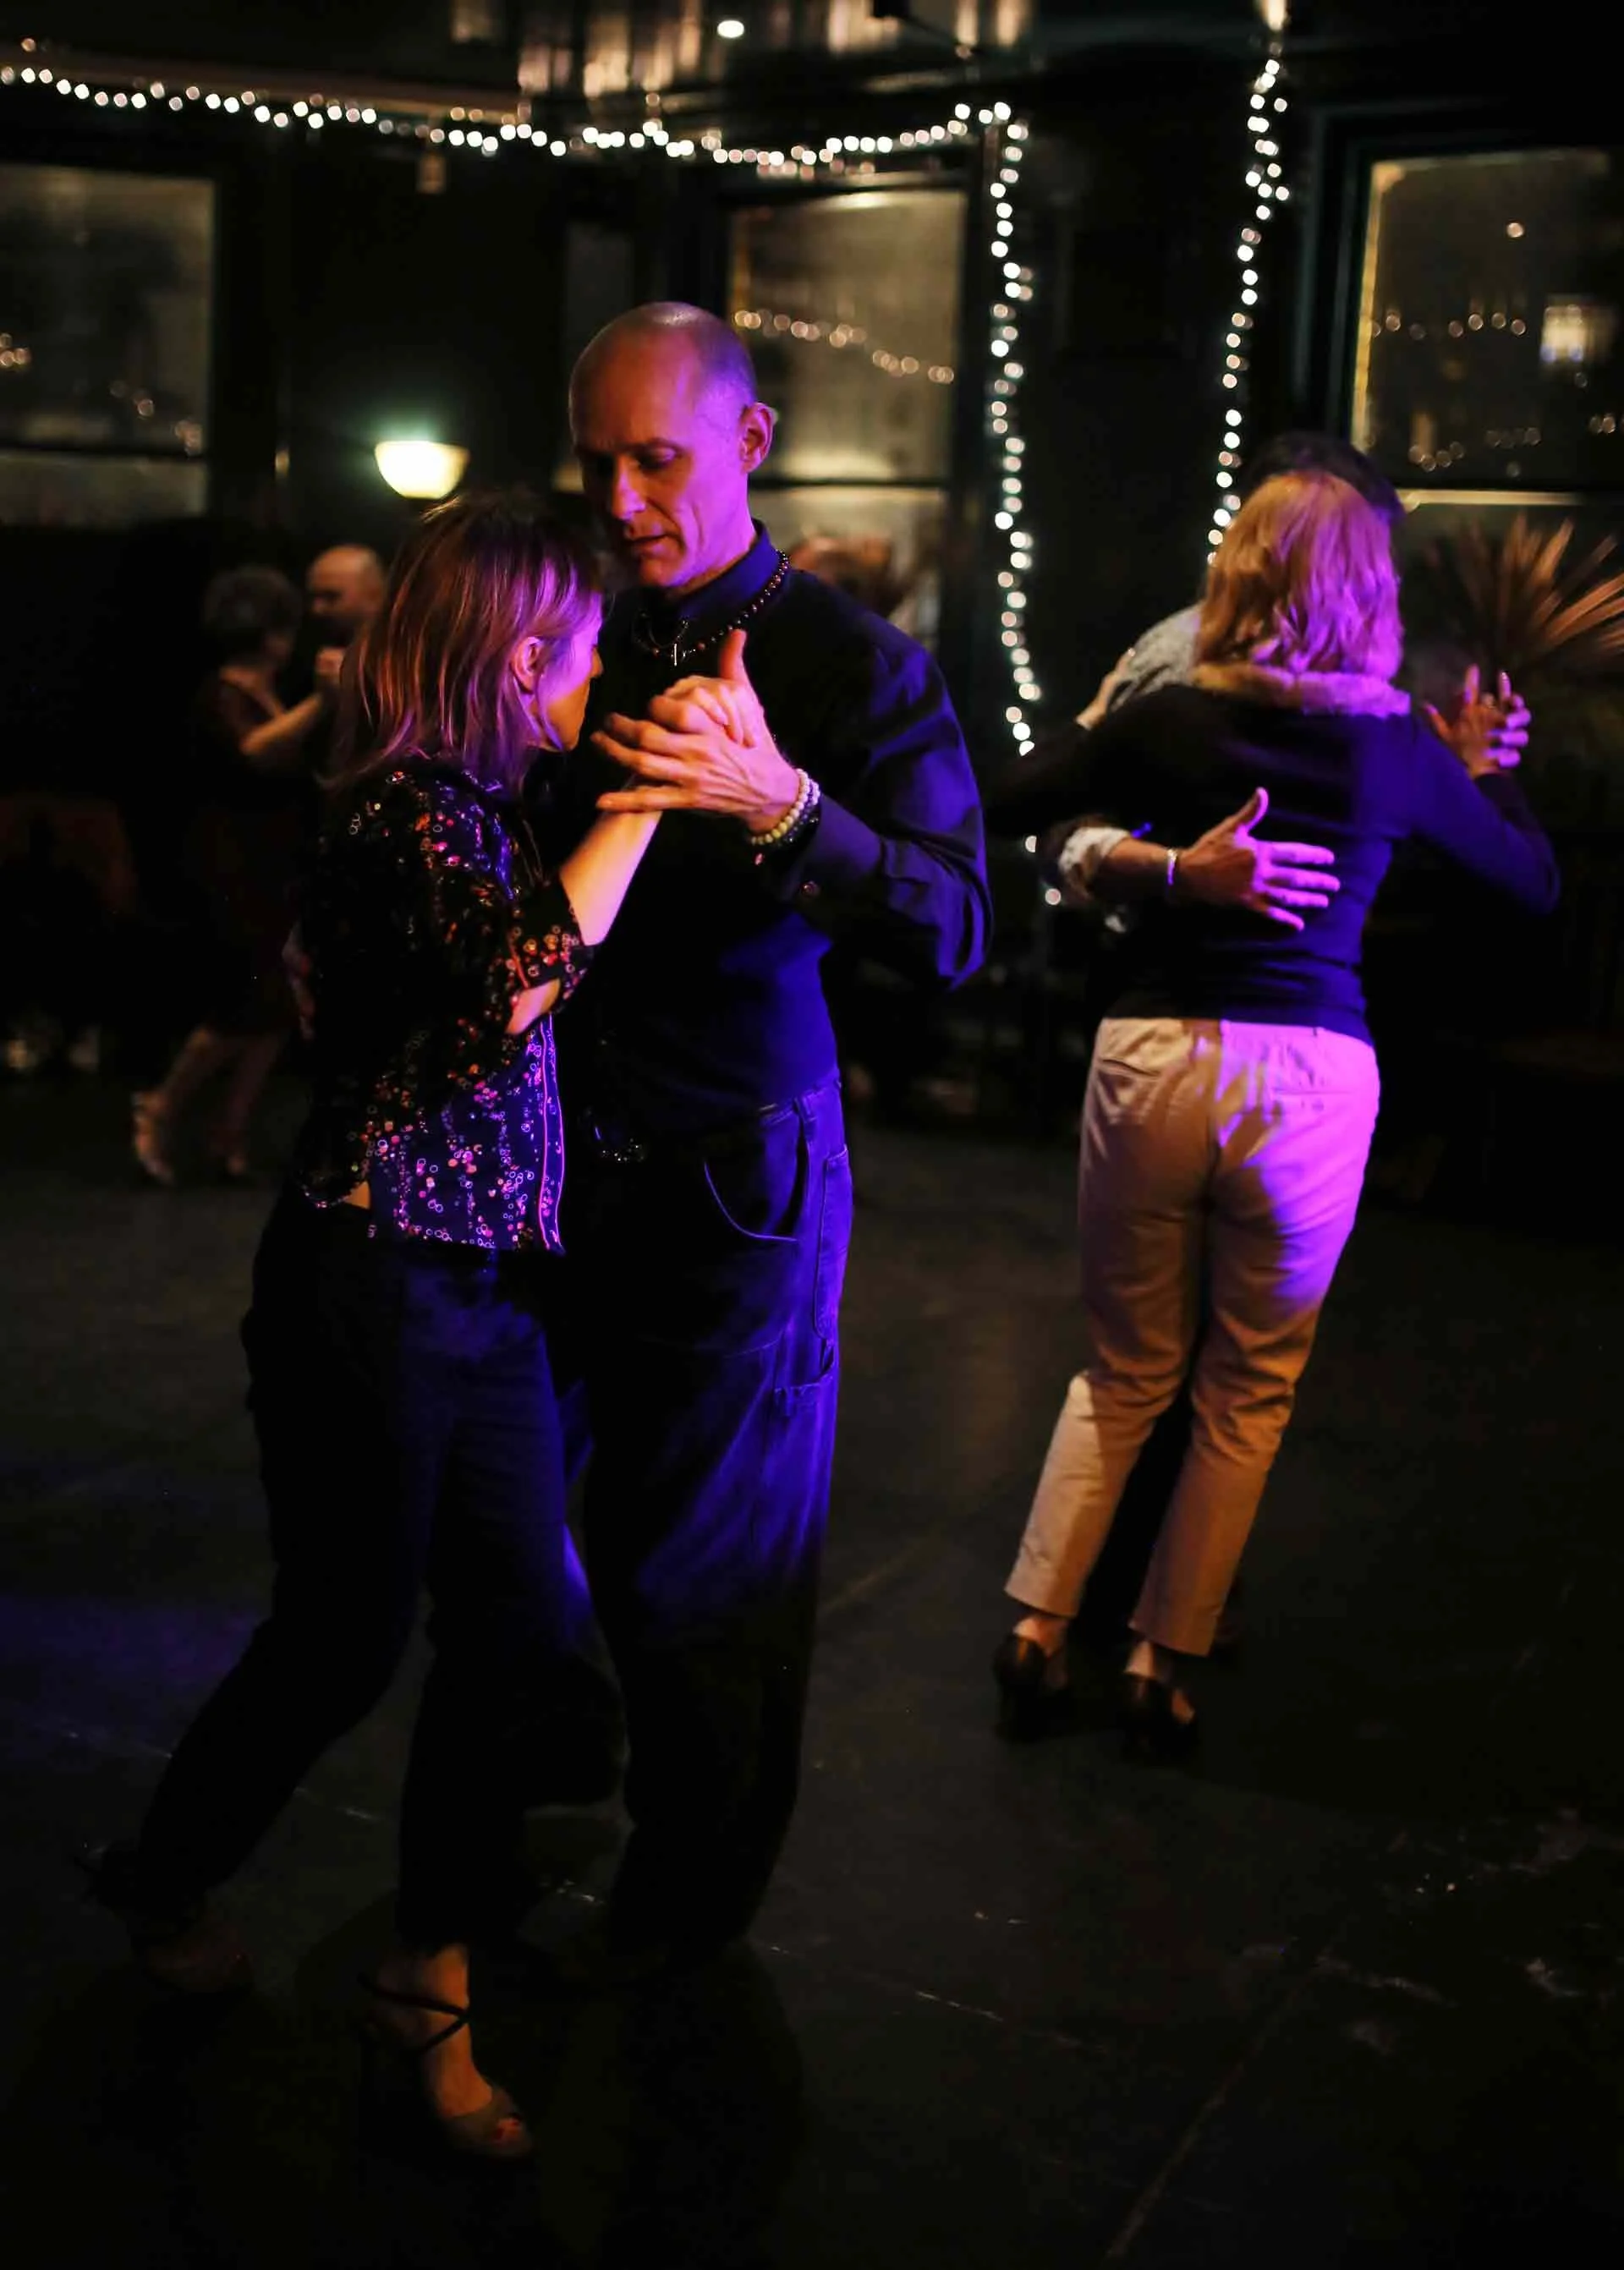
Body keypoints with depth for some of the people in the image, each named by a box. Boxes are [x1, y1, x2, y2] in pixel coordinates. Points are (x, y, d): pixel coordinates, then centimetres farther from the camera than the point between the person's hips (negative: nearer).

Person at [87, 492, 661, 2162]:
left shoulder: (479, 806, 12)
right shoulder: (402, 807, -15)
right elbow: (519, 971, -32)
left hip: (489, 1290, 8)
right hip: (375, 1279, -8)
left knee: (511, 1630, 7)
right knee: (347, 1638, 7)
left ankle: (431, 1979, 21)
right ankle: (164, 1881, 35)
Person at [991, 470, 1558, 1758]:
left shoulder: (1162, 721, 0)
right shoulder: (1399, 748, -1)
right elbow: (1537, 881, 13)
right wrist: (1485, 768, 27)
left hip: (1152, 1060, 1)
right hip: (1312, 1077, -1)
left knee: (1125, 1375, 19)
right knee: (1249, 1394, 15)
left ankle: (1037, 1630, 16)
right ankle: (1163, 1666, 19)